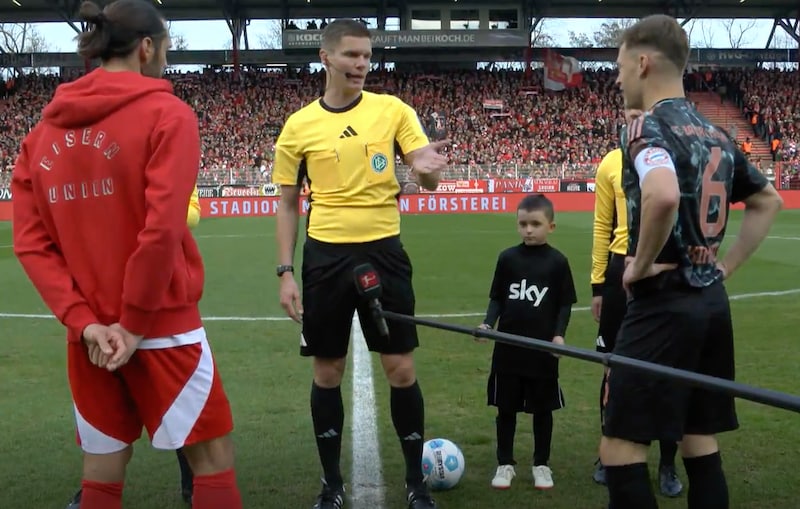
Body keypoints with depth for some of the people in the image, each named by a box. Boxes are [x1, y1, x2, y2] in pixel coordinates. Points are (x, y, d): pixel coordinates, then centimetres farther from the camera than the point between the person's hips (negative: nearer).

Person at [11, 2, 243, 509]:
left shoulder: (44, 131, 7)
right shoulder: (167, 115, -9)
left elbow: (32, 243, 1)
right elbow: (162, 229, -18)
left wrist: (83, 320, -3)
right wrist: (135, 322, -9)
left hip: (89, 333, 6)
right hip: (162, 326, -5)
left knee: (103, 468, 15)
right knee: (213, 458, 7)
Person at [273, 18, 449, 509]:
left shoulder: (393, 110, 0)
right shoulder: (299, 126, 1)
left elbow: (428, 178, -3)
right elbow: (288, 204, 7)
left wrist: (426, 167, -28)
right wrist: (286, 272, 1)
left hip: (383, 251, 0)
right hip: (326, 256, 1)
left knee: (401, 369, 2)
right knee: (327, 372, 8)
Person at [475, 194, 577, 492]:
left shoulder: (557, 262, -3)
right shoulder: (507, 258, 1)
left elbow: (565, 304, 0)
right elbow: (497, 298, 6)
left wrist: (559, 334, -12)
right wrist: (488, 323, -10)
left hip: (543, 349, -1)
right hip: (508, 348, 2)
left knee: (542, 408, 11)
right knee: (505, 408, 10)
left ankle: (541, 464, 26)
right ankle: (505, 463, 23)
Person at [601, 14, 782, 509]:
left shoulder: (648, 126, -13)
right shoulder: (716, 134, 13)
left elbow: (663, 195, -34)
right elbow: (769, 202, 23)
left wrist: (642, 265, -19)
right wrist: (726, 266, 18)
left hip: (665, 302, -9)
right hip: (711, 301, 9)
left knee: (621, 445, -3)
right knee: (701, 440, 15)